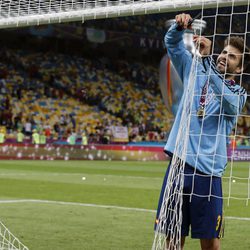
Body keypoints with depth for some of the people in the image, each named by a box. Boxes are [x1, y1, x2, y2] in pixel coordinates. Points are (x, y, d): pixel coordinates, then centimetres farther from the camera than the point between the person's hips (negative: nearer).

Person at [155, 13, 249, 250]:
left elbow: (227, 99, -20)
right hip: (178, 163, 3)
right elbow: (172, 43, 14)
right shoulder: (196, 72, 15)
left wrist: (206, 57, -27)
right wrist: (179, 26, -9)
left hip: (207, 171, -3)